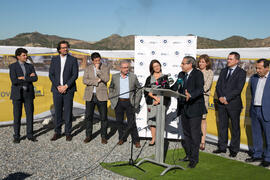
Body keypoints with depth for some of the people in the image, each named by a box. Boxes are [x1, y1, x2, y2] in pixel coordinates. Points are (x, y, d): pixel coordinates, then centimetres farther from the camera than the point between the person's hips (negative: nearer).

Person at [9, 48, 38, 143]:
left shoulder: (30, 66, 9)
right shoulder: (12, 66, -3)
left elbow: (35, 78, -7)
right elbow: (14, 81, -17)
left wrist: (24, 78, -16)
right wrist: (29, 78, -13)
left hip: (28, 93, 3)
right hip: (17, 94, -3)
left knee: (30, 114, 3)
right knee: (17, 115, 0)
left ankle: (30, 135, 12)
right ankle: (16, 136, 11)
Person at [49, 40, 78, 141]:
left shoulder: (73, 59, 1)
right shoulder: (54, 59, 8)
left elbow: (75, 75, -5)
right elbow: (51, 75, 3)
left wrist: (66, 86, -12)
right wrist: (58, 86, -9)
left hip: (68, 89, -2)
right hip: (57, 89, 2)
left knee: (68, 112, 2)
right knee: (57, 111, 6)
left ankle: (68, 133, 12)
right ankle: (57, 132, 16)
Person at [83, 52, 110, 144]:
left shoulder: (105, 68, 3)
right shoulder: (88, 68, 9)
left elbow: (106, 79, -12)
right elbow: (84, 80, -4)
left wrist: (98, 70, -14)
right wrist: (96, 81, -13)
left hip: (101, 96, -2)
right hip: (90, 96, 2)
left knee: (103, 117, 1)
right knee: (88, 116, 5)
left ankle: (103, 136, 13)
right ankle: (88, 135, 19)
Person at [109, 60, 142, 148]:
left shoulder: (133, 76, 0)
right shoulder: (115, 77, 3)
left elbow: (139, 89, 8)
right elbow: (111, 88, 16)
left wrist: (136, 102, 2)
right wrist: (112, 100, 8)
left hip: (129, 102, -2)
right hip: (118, 103, 2)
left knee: (131, 122, -3)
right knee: (119, 121, 8)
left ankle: (136, 140, 9)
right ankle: (122, 138, 24)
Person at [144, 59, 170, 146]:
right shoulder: (149, 78, 10)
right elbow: (146, 90, 2)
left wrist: (159, 98, -9)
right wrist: (155, 97, -11)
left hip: (162, 101, -1)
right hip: (151, 101, 1)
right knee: (152, 119, -1)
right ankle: (153, 138, 8)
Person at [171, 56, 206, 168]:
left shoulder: (198, 74, -11)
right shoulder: (181, 74, 12)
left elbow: (200, 89, -23)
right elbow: (175, 87, 11)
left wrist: (190, 95, -40)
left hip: (195, 109, -8)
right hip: (184, 108, 8)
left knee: (195, 135, 0)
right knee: (186, 134, 17)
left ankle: (194, 159, 9)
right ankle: (188, 155, 31)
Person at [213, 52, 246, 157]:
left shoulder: (241, 72, -4)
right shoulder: (223, 71, 14)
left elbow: (238, 89, -12)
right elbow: (218, 86, 10)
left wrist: (226, 98, -16)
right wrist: (220, 97, -7)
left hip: (234, 104, -5)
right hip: (222, 103, 5)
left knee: (235, 127, 5)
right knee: (222, 126, 10)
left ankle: (234, 149, 14)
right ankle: (222, 147, 20)